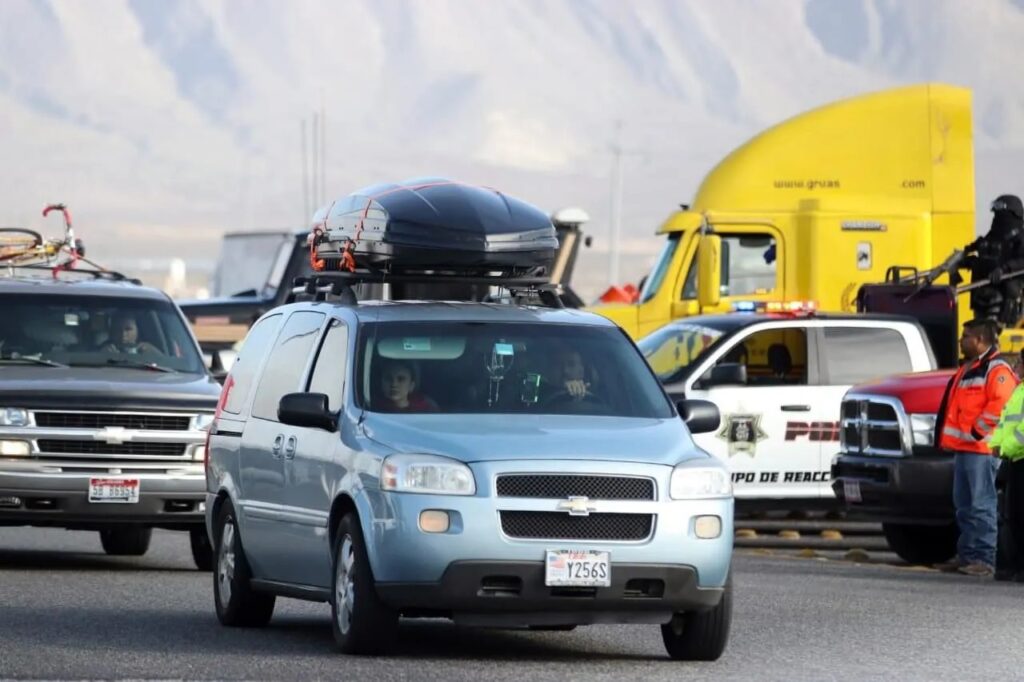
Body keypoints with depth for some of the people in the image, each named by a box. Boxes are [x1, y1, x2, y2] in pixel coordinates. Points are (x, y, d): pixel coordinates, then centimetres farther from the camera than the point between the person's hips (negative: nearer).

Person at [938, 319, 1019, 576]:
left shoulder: (997, 370, -9)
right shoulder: (967, 369, 23)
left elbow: (1000, 405, -20)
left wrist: (976, 431, -18)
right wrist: (955, 435, 20)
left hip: (981, 449, -11)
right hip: (963, 448, 11)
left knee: (981, 505, -12)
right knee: (964, 505, 12)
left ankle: (984, 560, -14)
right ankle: (966, 555, 17)